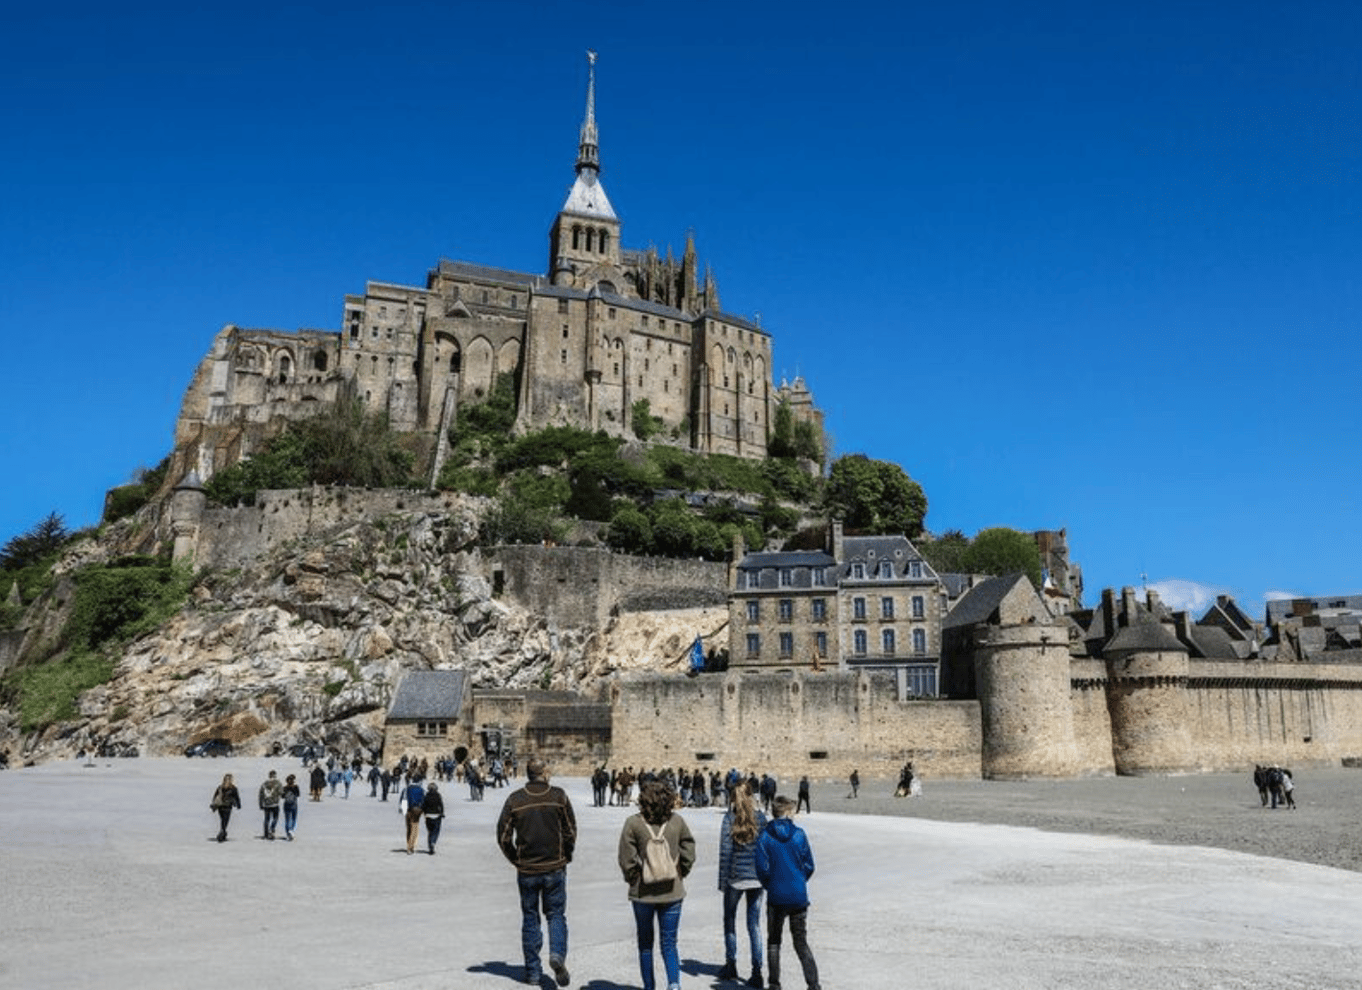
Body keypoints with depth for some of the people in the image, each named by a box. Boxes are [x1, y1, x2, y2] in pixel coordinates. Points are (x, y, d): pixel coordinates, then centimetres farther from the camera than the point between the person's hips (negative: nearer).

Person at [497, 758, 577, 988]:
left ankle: (532, 971, 16)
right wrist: (565, 857, 10)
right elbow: (571, 832, -4)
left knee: (530, 917, 13)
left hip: (527, 870, 1)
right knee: (556, 914, 12)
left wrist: (516, 860, 10)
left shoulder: (514, 800, -5)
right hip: (555, 868, -1)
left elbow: (503, 836, -3)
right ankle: (557, 954, -11)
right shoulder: (558, 796, -6)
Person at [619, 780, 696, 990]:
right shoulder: (677, 821, -4)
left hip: (643, 893, -1)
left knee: (645, 943, 17)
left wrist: (633, 880, 5)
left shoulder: (633, 823, -12)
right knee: (669, 943, 8)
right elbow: (689, 852, 1)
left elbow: (626, 859, -11)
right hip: (672, 893, 1)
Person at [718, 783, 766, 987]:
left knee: (730, 920, 17)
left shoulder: (729, 819, -8)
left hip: (735, 876, -2)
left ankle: (731, 965, 24)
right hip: (756, 877, 2)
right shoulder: (760, 818, 0)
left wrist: (722, 880, -4)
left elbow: (725, 851, -9)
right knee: (754, 924, 8)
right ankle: (757, 971, 4)